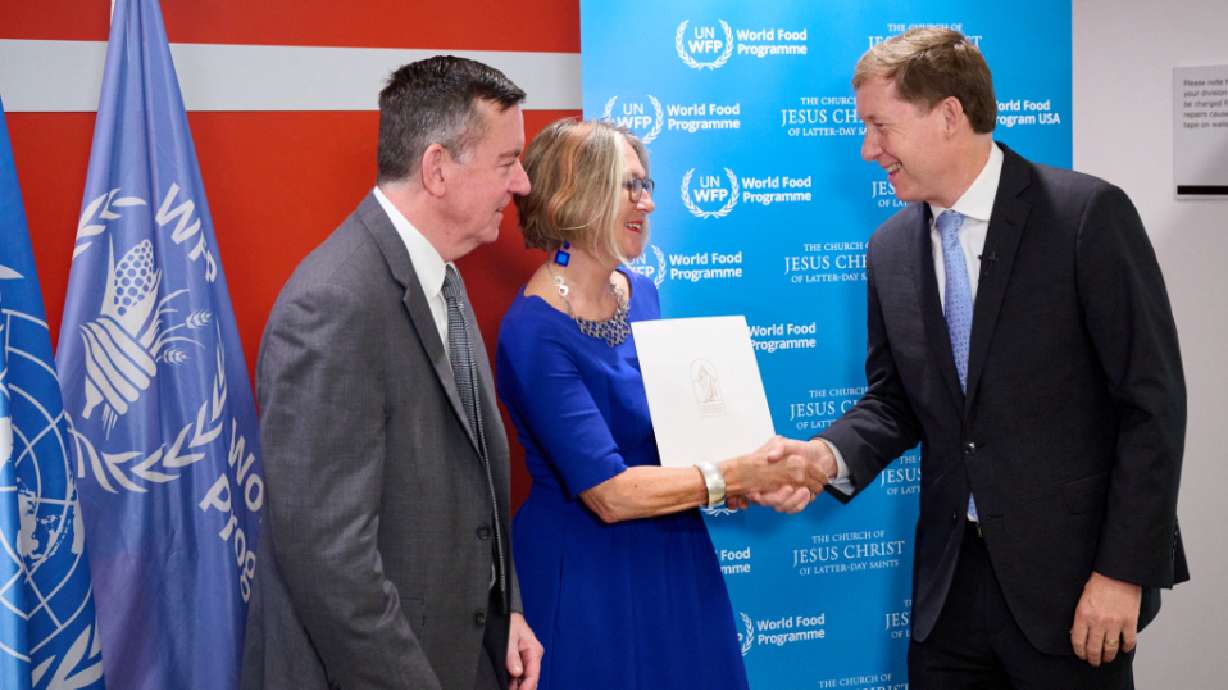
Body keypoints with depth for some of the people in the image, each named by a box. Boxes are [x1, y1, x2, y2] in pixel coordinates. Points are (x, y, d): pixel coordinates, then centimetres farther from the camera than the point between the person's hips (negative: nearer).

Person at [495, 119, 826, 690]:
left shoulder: (641, 293, 2)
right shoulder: (534, 333, -21)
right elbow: (608, 492, -24)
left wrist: (763, 465, -5)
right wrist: (739, 475, -20)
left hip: (676, 559, 7)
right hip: (587, 576, -7)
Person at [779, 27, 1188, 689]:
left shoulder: (1088, 213, -11)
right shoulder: (890, 248, 6)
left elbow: (1153, 401, -11)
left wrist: (1124, 570, -14)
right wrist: (831, 454, -8)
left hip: (1069, 574, -5)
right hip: (950, 580, 5)